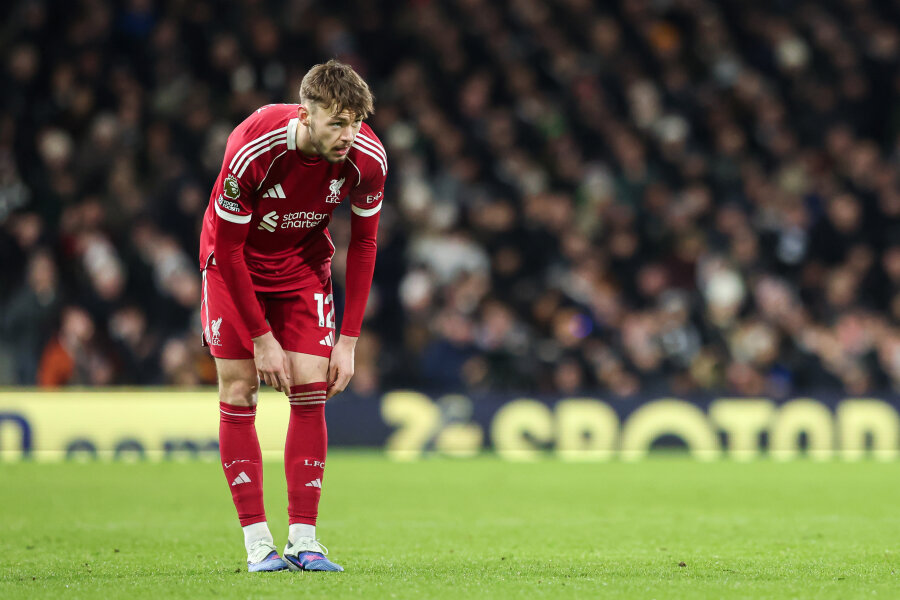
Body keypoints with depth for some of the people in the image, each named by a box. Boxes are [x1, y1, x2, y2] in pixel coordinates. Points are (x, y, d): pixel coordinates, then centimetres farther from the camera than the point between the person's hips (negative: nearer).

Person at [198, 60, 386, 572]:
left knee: (311, 393, -7)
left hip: (304, 264, 3)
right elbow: (227, 247, -23)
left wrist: (349, 339, -10)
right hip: (236, 263, -3)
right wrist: (262, 338, -21)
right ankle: (258, 543, -3)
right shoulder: (252, 151, -34)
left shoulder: (367, 158, -23)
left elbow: (363, 244, -8)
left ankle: (304, 539, -3)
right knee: (238, 395, -7)